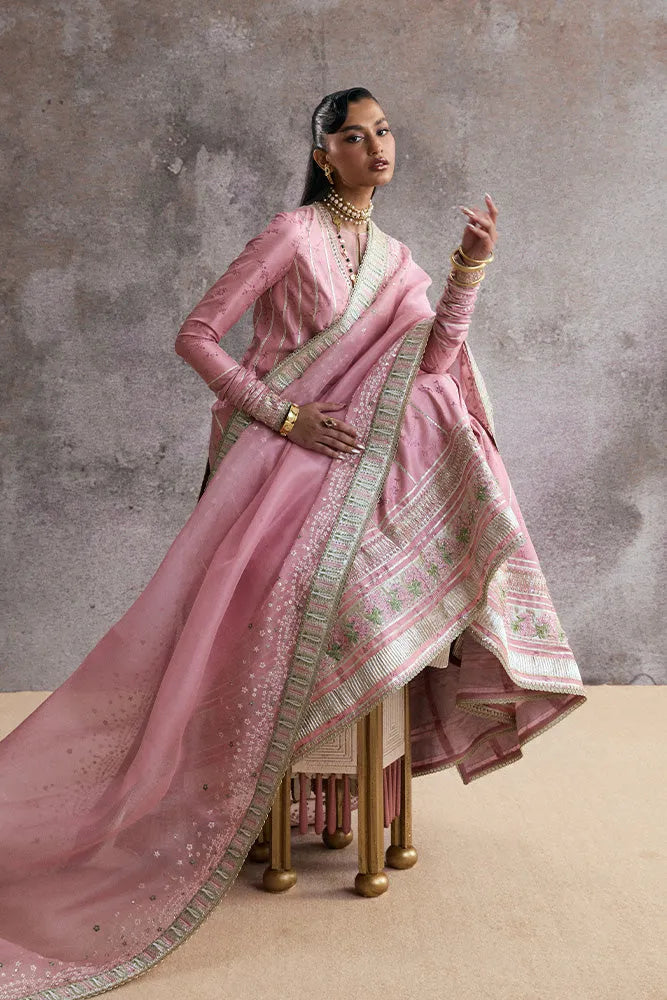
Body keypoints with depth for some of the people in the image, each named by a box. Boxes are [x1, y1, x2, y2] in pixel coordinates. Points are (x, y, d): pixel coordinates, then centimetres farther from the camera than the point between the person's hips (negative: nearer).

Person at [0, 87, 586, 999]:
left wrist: (470, 268, -9)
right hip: (279, 452, -6)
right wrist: (288, 415, -15)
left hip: (355, 462, 6)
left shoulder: (397, 260, 15)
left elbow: (428, 364, 1)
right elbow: (196, 336, -8)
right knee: (277, 592, -25)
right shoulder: (292, 235, -4)